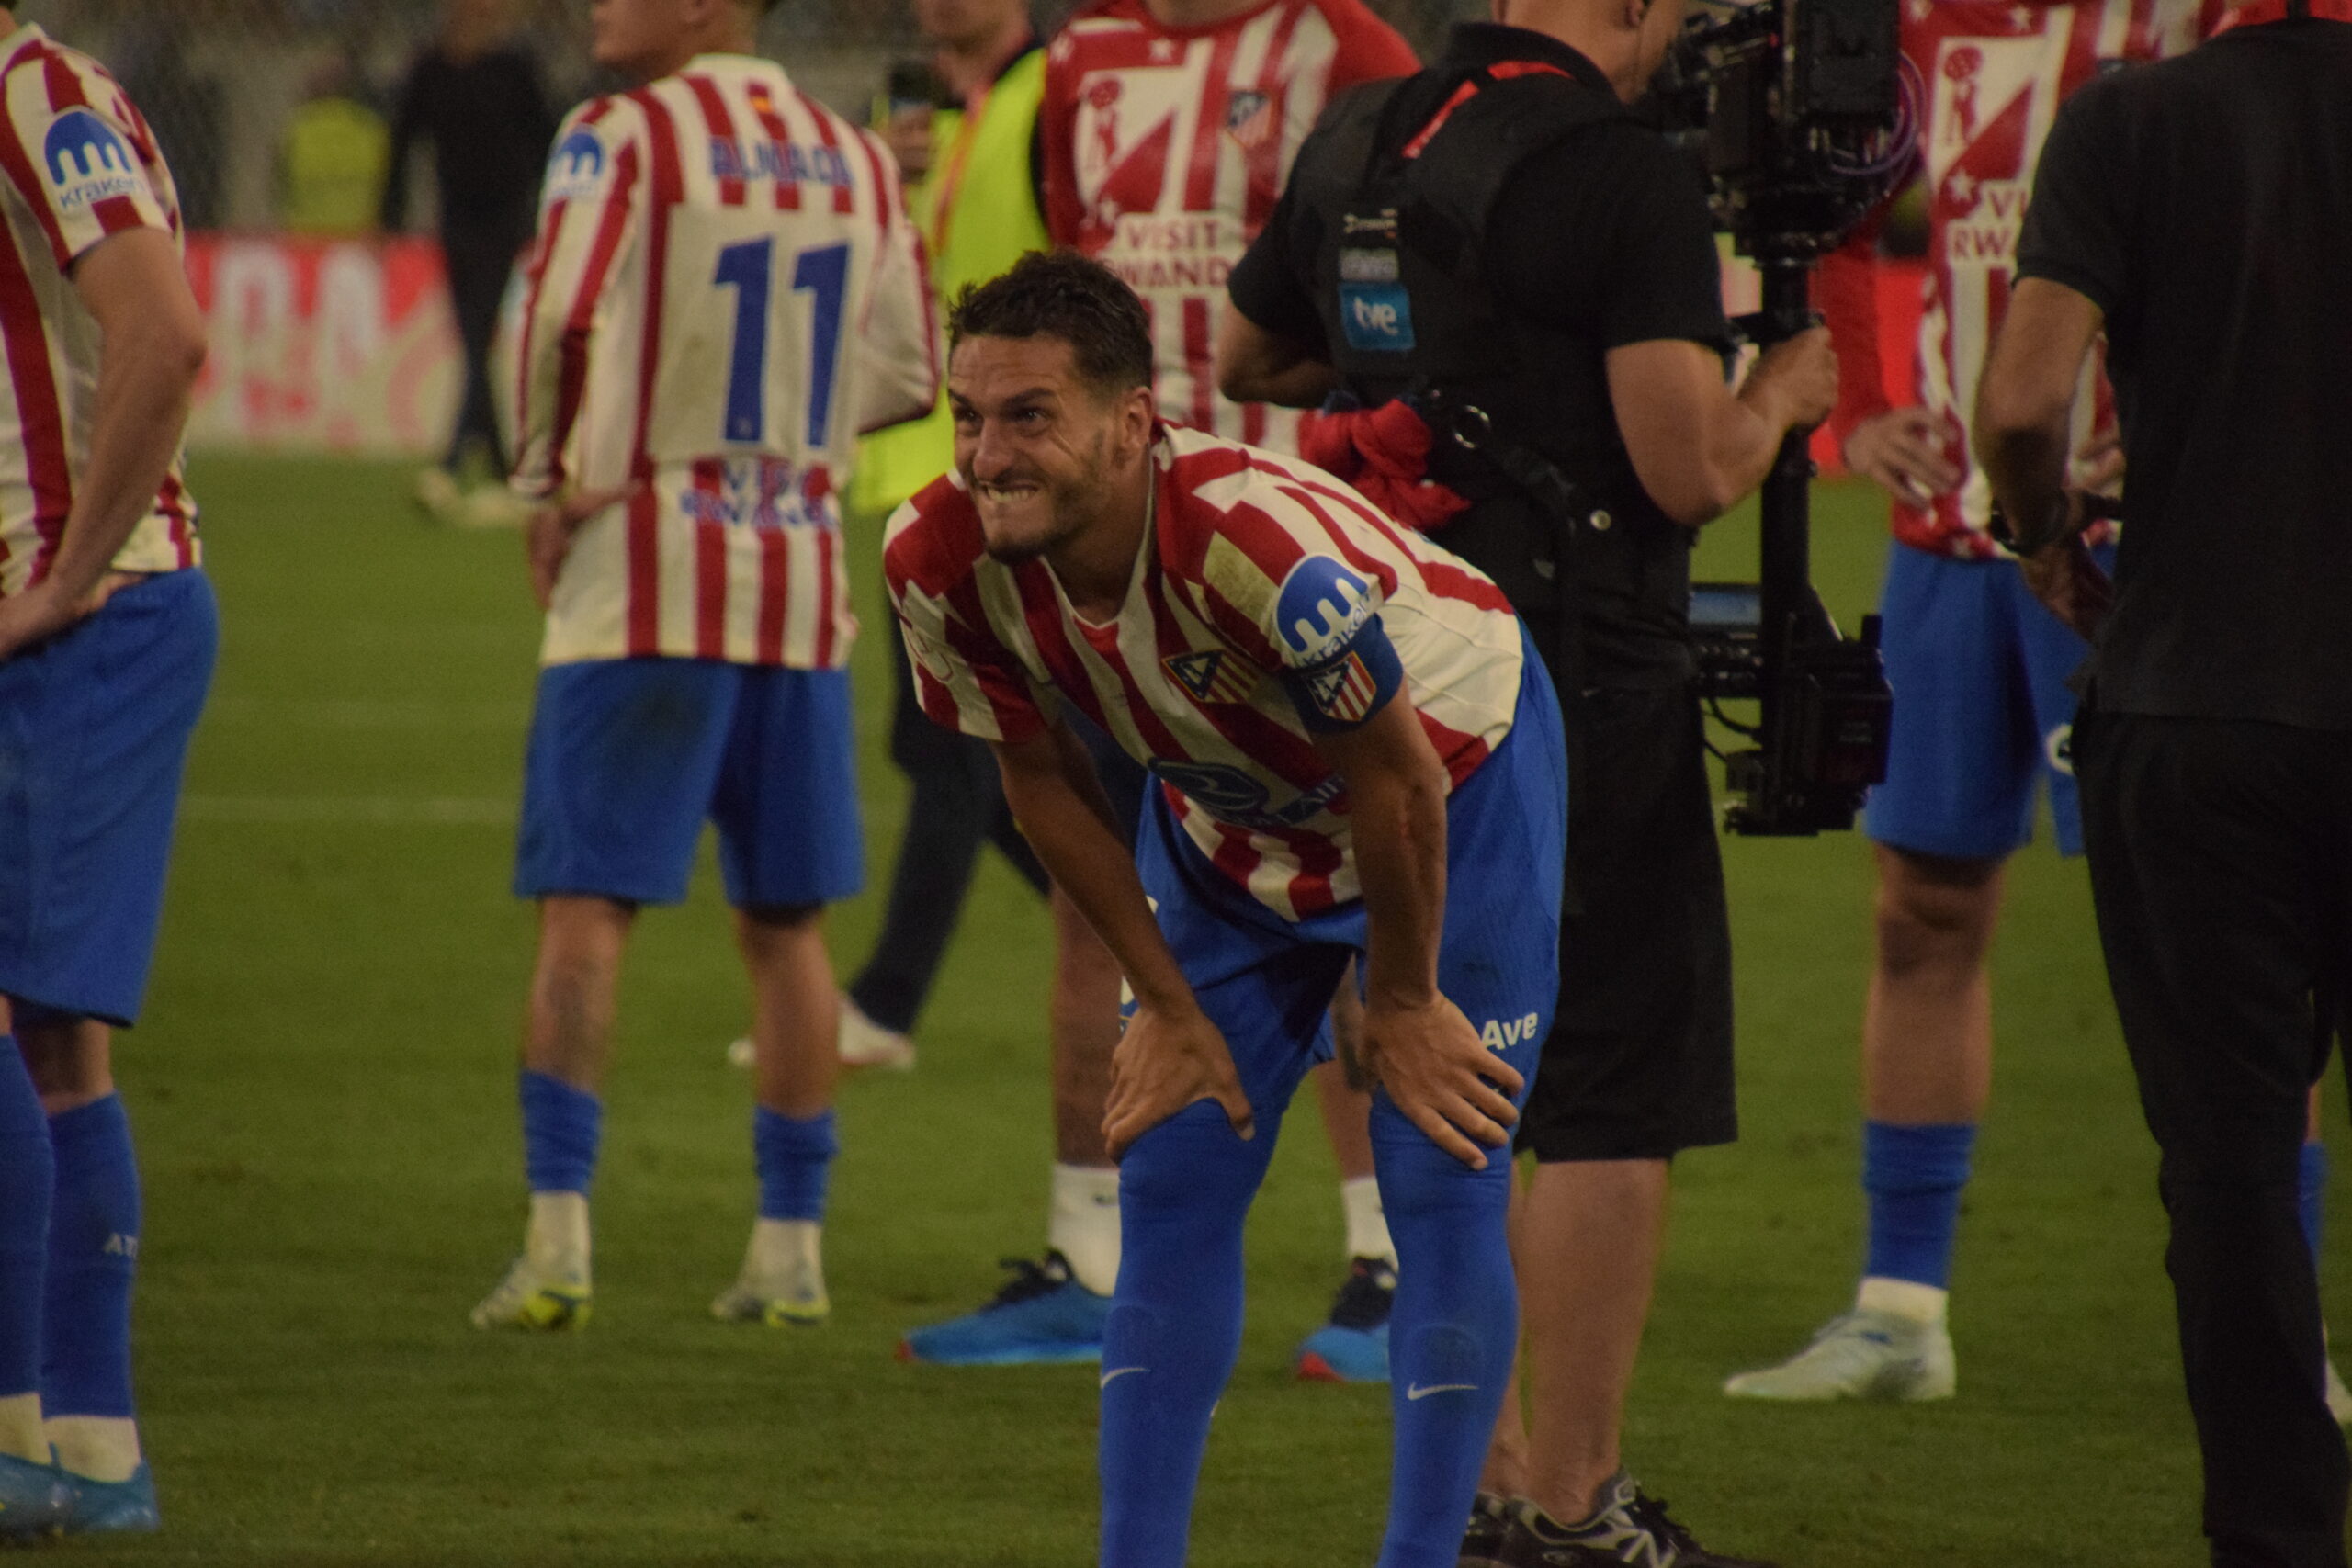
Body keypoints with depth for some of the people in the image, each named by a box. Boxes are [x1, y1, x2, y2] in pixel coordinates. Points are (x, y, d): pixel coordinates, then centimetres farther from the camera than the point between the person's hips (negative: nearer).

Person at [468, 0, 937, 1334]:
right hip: (801, 581, 5)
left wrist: (551, 482, -8)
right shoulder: (857, 160, 9)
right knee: (787, 919, 11)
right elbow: (906, 375, 13)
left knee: (587, 902, -3)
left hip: (646, 578, -5)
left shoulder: (626, 137, -9)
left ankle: (560, 1235, -11)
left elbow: (562, 317, -21)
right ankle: (792, 1246, 13)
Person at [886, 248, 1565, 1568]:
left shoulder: (1259, 544, -42)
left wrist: (1401, 1006, -12)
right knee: (1172, 1184, 1)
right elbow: (1045, 783, -5)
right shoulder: (943, 564, -25)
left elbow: (1398, 788, -26)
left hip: (1456, 778, -5)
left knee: (1443, 1185, -9)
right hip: (1229, 814, 5)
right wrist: (1168, 1005, -1)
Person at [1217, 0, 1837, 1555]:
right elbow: (1689, 471, -19)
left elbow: (1247, 359, 24)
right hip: (1580, 682, -7)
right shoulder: (1630, 183, -15)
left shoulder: (1353, 143, 8)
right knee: (1615, 1105, -1)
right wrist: (1782, 393, 1)